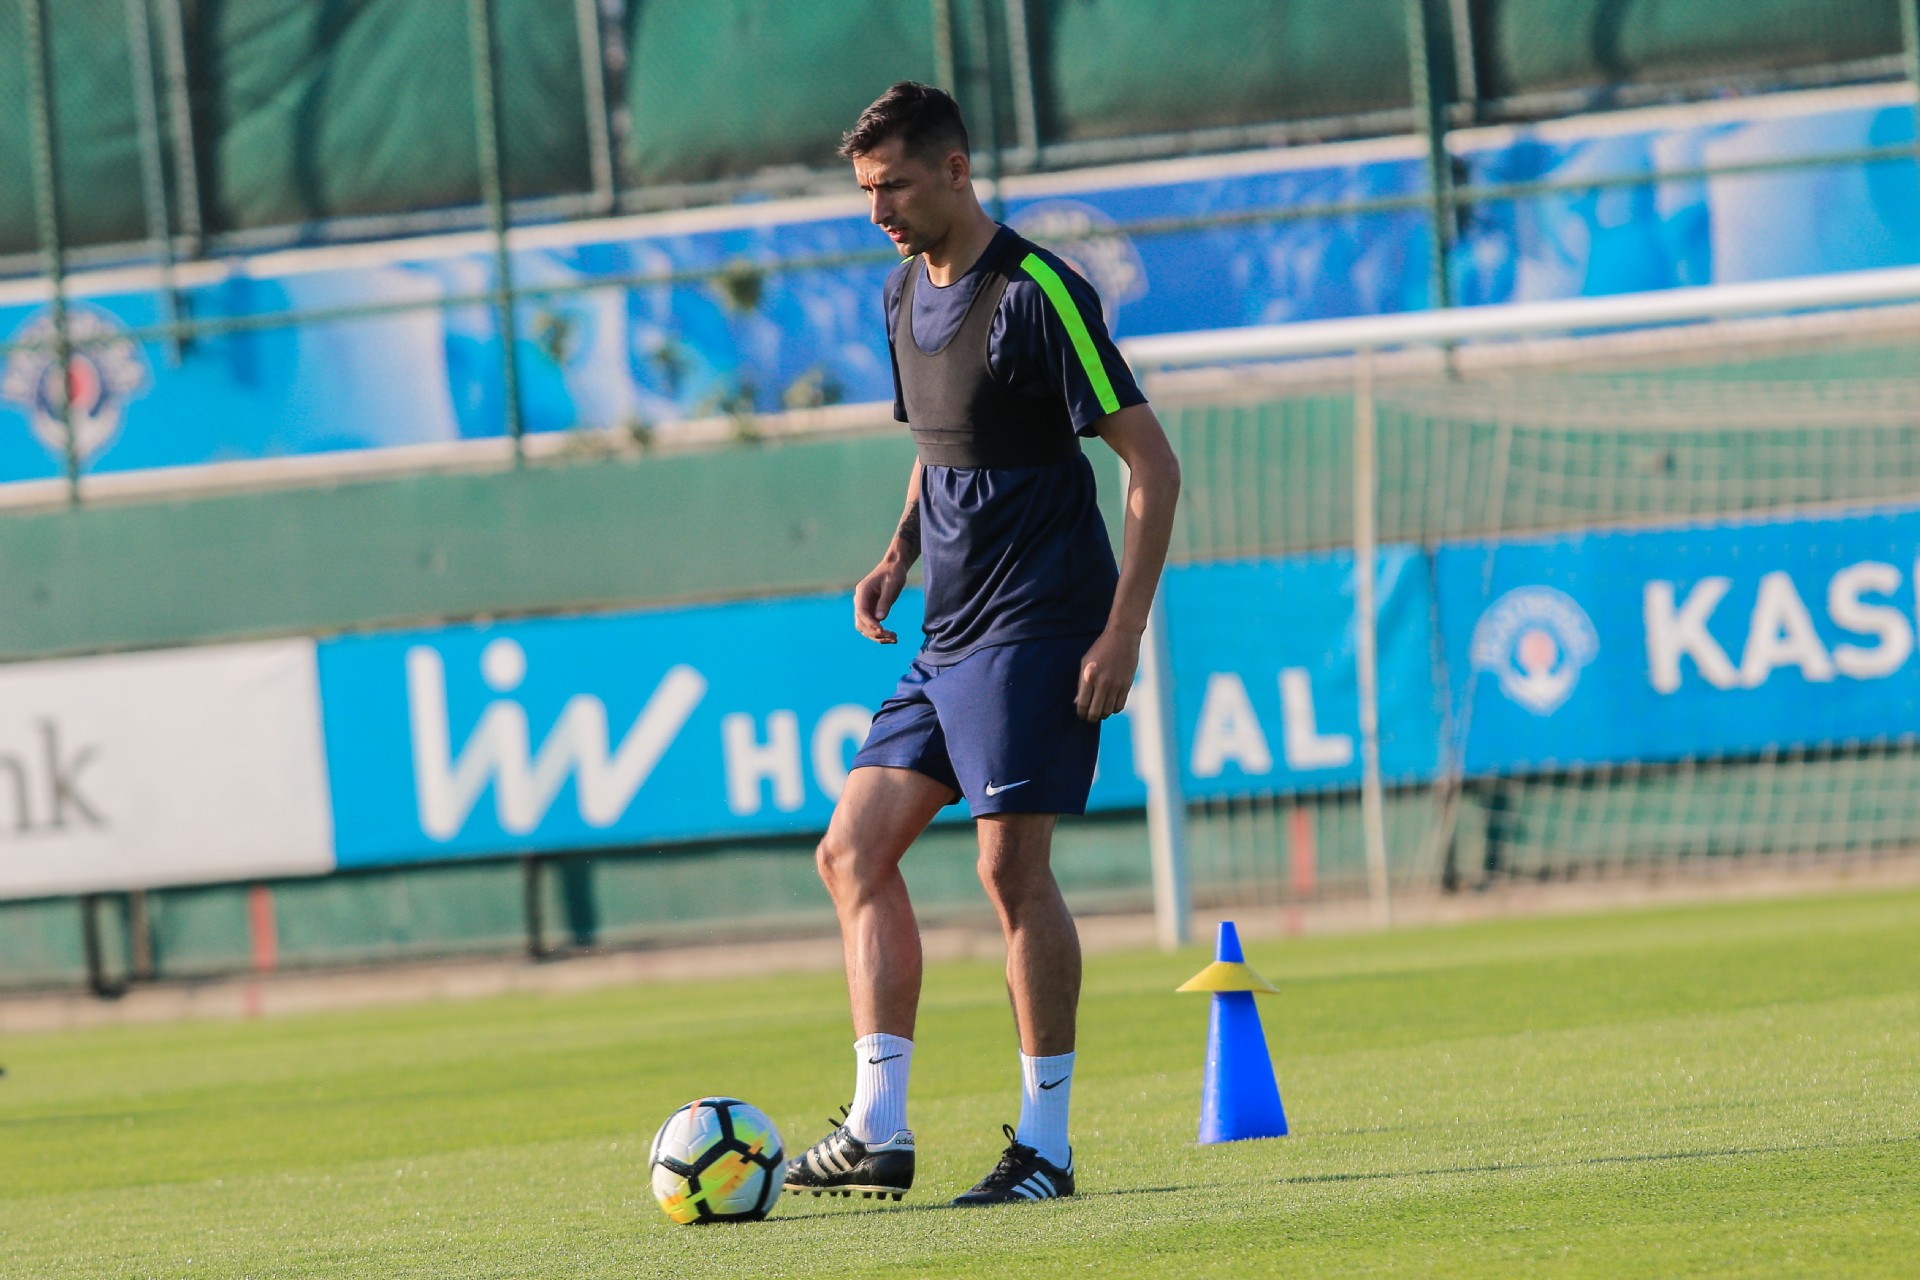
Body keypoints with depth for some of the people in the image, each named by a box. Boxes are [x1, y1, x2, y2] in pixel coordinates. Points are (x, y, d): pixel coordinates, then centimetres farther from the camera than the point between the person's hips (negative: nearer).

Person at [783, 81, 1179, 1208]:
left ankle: (1046, 1144, -1)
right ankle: (880, 1131, 4)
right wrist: (900, 556, 10)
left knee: (1014, 868, -9)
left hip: (1035, 626, -9)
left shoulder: (1037, 293, -14)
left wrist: (1123, 632, -19)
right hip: (950, 631, 9)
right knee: (856, 851, 4)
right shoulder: (909, 292, 12)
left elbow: (1153, 462, -14)